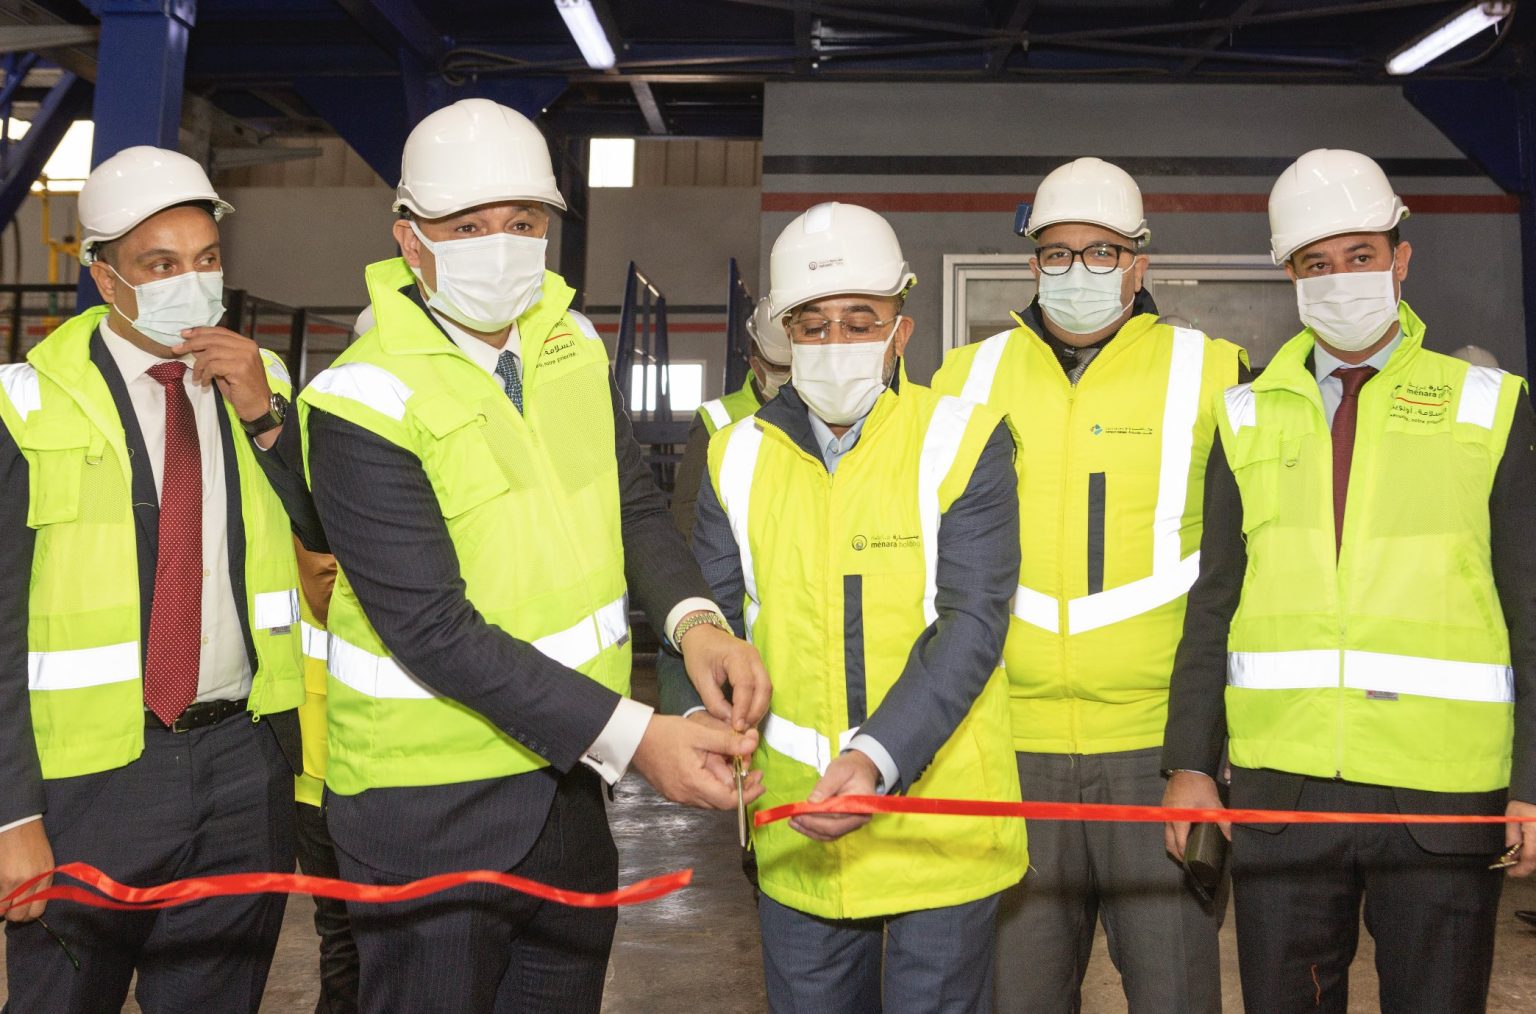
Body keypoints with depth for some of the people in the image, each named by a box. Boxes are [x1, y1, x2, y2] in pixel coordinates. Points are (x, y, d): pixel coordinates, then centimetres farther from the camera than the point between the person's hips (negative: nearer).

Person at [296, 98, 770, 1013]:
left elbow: (636, 506, 6)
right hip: (434, 808, -6)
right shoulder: (365, 401, -19)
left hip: (571, 780, 7)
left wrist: (695, 620, -16)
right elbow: (433, 629, -23)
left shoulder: (574, 345, 2)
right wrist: (635, 735, -28)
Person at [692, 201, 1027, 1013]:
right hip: (795, 832, 3)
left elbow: (971, 625, -14)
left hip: (938, 823, -3)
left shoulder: (962, 442, -7)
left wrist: (878, 757, -27)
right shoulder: (740, 455, 4)